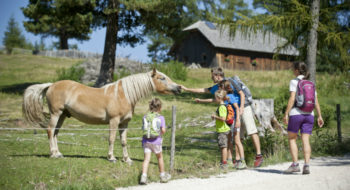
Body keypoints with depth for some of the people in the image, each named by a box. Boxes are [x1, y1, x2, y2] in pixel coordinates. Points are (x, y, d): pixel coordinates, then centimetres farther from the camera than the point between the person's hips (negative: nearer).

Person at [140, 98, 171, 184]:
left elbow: (144, 128, 7)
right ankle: (162, 176, 31)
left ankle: (143, 176, -16)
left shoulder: (145, 117, 6)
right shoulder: (161, 117, -4)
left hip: (146, 141, 2)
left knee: (147, 159, -1)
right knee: (160, 157, 18)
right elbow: (163, 130, -9)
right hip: (156, 141, -2)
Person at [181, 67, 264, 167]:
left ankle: (259, 156, -13)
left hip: (244, 109, -8)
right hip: (234, 112, 8)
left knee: (252, 132, -11)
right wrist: (187, 89, 20)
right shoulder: (217, 87, 11)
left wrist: (241, 107, -23)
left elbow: (242, 94, -13)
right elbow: (203, 90, 17)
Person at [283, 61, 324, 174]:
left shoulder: (294, 82, -3)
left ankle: (295, 164, -1)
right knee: (305, 140, 1)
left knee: (292, 139, 7)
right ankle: (306, 166, -9)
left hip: (296, 114, -4)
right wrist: (320, 116, 14)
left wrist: (286, 114, -14)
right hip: (309, 114, 5)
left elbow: (292, 98, -13)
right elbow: (316, 102, 10)